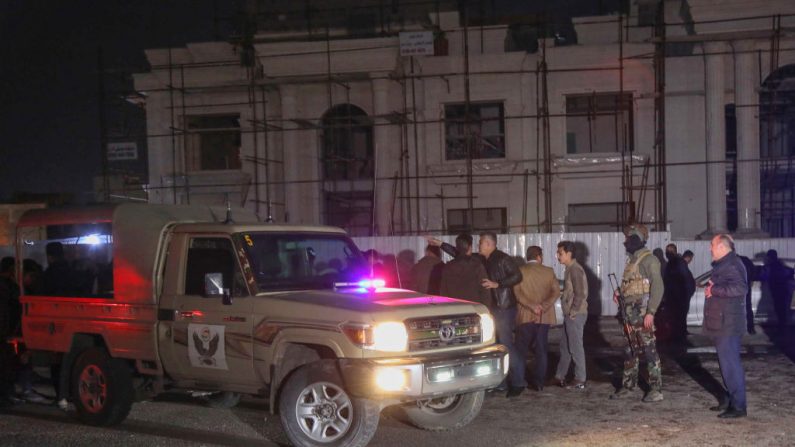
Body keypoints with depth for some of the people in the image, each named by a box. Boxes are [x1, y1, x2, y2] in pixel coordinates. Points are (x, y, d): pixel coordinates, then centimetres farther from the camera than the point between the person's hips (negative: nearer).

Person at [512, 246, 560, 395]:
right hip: (544, 317, 2)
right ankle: (539, 382, 11)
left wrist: (532, 306, -14)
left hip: (525, 316, -2)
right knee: (541, 349, 11)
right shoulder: (548, 271, 5)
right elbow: (556, 291, -4)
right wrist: (544, 306, -12)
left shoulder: (520, 271, -1)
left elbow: (517, 293, -11)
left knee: (521, 350, -1)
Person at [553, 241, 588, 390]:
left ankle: (580, 381, 3)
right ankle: (560, 377, 24)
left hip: (575, 315, -10)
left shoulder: (575, 270, -16)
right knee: (565, 346, 15)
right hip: (570, 315, 10)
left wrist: (573, 313, -18)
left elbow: (580, 294, -21)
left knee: (576, 347, -3)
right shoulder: (570, 269, 14)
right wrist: (569, 313, 16)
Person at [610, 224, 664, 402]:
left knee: (649, 349, -6)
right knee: (630, 350, 13)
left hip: (643, 312, -9)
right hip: (630, 312, 9)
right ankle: (628, 386, 20)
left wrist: (650, 312, -22)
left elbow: (657, 287, -17)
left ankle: (656, 389, -2)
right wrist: (619, 292, 7)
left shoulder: (649, 259, -11)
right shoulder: (632, 260, 16)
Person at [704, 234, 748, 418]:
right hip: (721, 324, 11)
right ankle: (729, 400, 26)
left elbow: (740, 288, -30)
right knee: (726, 362, 17)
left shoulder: (732, 265, -16)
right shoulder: (723, 264, 17)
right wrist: (711, 287, 9)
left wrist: (714, 290, -22)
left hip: (728, 325, -11)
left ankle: (738, 405, -6)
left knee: (730, 363, -9)